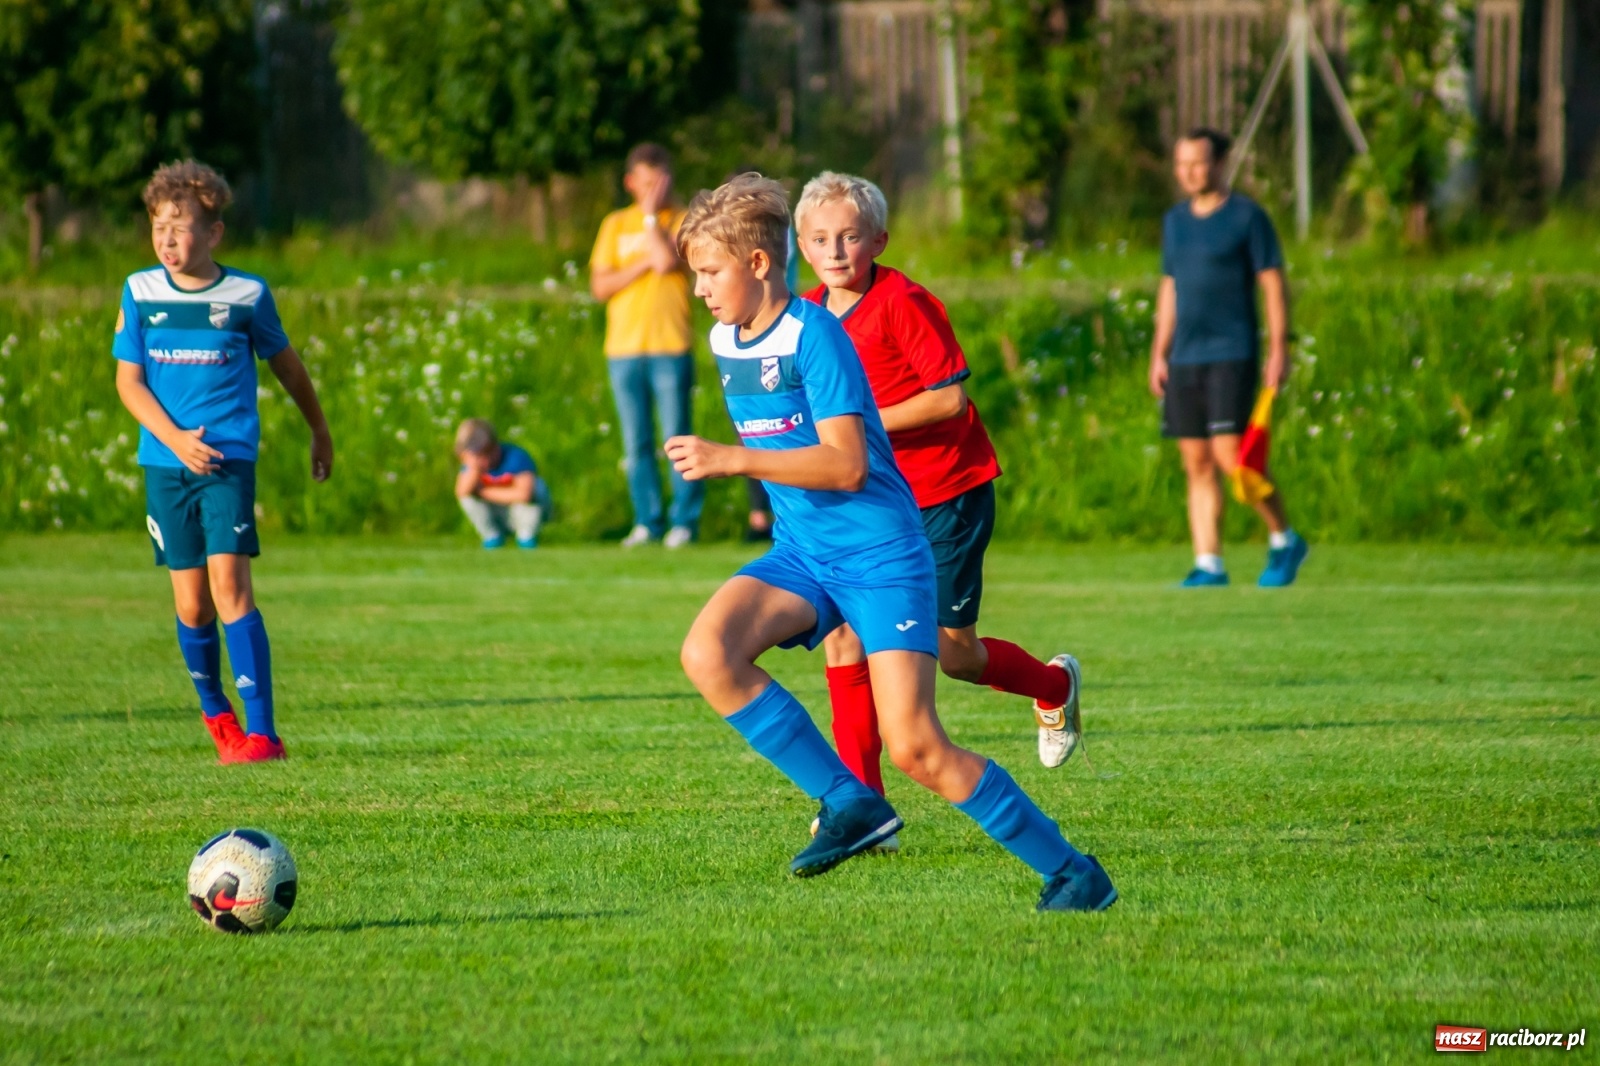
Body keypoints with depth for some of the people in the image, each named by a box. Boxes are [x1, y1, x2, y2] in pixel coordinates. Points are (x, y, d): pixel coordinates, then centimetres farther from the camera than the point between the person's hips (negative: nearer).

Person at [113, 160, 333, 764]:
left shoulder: (246, 295, -1)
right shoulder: (140, 293, 2)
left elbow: (285, 364, 14)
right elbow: (128, 380, 2)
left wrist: (320, 431, 25)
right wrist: (176, 439, -13)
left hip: (230, 460, -2)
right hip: (165, 464, 2)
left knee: (229, 585, -15)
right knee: (192, 605, 6)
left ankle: (260, 731, -16)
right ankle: (215, 713, 31)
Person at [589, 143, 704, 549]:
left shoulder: (681, 220, 3)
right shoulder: (615, 225, 13)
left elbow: (668, 259, -15)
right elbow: (600, 286, 5)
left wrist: (651, 214, -6)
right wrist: (645, 264, -7)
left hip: (670, 346, -3)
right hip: (624, 348, 3)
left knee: (676, 437, -5)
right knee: (636, 443, 5)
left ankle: (685, 520, 1)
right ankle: (647, 523, 10)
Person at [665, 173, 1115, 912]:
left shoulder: (812, 333, -16)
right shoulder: (725, 341, 9)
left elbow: (847, 464, -24)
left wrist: (732, 460, -28)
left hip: (880, 555, -7)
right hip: (801, 553, 7)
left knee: (914, 748, -14)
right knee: (707, 651, -21)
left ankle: (1072, 875, 0)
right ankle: (848, 803, -11)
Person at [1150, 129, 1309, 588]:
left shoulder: (1247, 216, -3)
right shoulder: (1175, 221, 15)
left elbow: (1273, 285, -5)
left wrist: (1279, 351, -11)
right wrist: (1159, 355, 17)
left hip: (1233, 355, -6)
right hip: (1185, 360, 6)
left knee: (1230, 456, -14)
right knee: (1196, 464, 3)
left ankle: (1284, 540, 4)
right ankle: (1209, 564, 4)